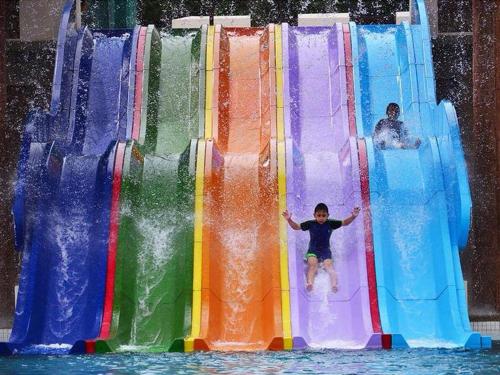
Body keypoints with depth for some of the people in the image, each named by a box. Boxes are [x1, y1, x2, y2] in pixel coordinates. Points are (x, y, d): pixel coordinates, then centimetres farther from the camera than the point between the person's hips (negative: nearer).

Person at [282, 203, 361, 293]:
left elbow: (345, 222, -2)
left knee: (329, 265, -23)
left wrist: (353, 216, -18)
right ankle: (309, 283, -47)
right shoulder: (310, 224, -8)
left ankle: (334, 284, -40)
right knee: (312, 263, -27)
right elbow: (296, 227, -5)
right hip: (313, 251, -1)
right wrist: (289, 220, -21)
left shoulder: (330, 223, -6)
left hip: (325, 251, 1)